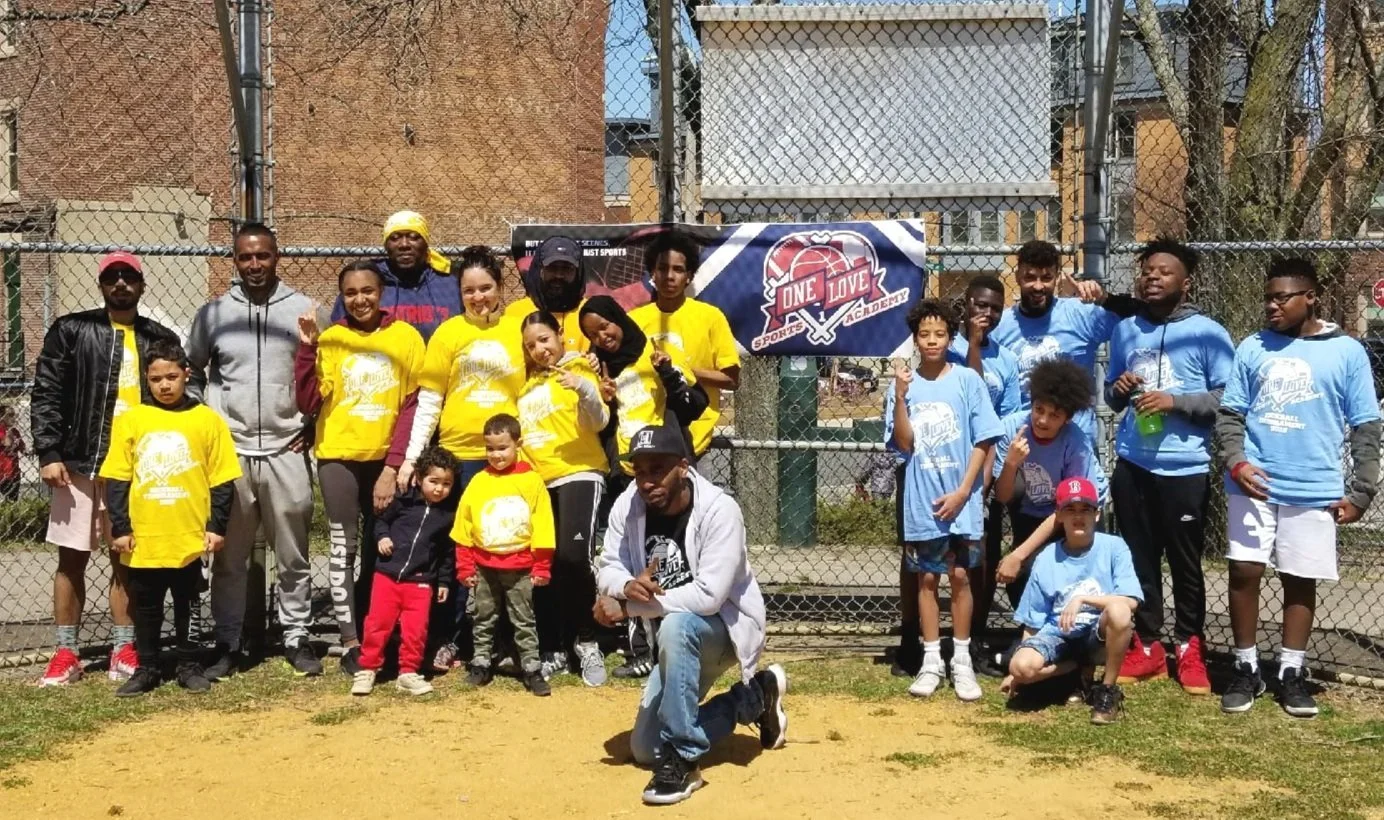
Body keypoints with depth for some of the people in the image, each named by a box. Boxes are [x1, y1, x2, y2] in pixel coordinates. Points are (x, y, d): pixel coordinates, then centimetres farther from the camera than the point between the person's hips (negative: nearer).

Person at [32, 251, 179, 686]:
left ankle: (124, 651, 14)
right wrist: (49, 454, -10)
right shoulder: (71, 331, 3)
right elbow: (46, 396, -1)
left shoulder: (161, 339, 9)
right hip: (80, 464, -1)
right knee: (72, 559, 5)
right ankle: (66, 654, 13)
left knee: (128, 559, 7)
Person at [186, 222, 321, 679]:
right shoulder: (214, 313, 4)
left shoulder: (304, 310, 2)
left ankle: (296, 638, 17)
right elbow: (191, 371, 15)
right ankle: (227, 644, 16)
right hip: (229, 452, 1)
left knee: (292, 555, 7)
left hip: (286, 452, -1)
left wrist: (312, 425, 2)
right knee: (229, 558, 6)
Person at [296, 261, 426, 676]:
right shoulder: (330, 338, -1)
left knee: (380, 550, 9)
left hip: (387, 458, 1)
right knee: (344, 547, -1)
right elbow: (309, 403, -7)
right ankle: (351, 644, 3)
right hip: (339, 456, -1)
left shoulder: (406, 337, 0)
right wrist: (307, 348, -15)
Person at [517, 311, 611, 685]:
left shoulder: (579, 370, 1)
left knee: (573, 556, -21)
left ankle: (586, 641, -4)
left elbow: (598, 423, -13)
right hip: (538, 481, 6)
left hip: (578, 474, -6)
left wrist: (585, 390, -30)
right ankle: (554, 651, 12)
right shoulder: (527, 383, 17)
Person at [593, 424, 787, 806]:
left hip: (729, 627, -7)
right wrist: (628, 586, -32)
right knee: (645, 749, 8)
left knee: (676, 627, -40)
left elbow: (708, 596, -34)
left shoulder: (719, 509, -27)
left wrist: (627, 607, -30)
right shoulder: (627, 505, -11)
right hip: (680, 644, 7)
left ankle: (682, 759, -28)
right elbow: (608, 571, -7)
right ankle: (755, 697, 22)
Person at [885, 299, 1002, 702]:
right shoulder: (905, 384, 1)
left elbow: (983, 442, -2)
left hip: (961, 500, -1)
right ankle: (931, 661, 14)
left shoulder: (967, 380, -2)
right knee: (927, 578, 7)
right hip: (921, 502, 1)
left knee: (959, 577, 3)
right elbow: (904, 444, -5)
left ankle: (962, 661, 13)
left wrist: (962, 493, -8)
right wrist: (900, 397, -16)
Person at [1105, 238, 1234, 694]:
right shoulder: (1125, 330, 11)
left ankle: (1189, 649, 19)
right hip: (1132, 465, 4)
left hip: (1185, 468, -4)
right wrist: (1119, 389, -3)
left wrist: (1175, 401, -19)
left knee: (1185, 563, 6)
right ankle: (1147, 647, 20)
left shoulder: (1208, 333, -5)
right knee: (1140, 559, 10)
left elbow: (1227, 399, -8)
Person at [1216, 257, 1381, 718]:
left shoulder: (1347, 352, 1)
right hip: (1253, 483, 1)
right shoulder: (1252, 349, 6)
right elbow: (1230, 413, 6)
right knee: (1244, 571, 0)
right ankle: (1246, 669, 14)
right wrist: (1236, 462, -11)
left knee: (1300, 579, 7)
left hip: (1315, 490, -1)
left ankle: (1291, 673, 19)